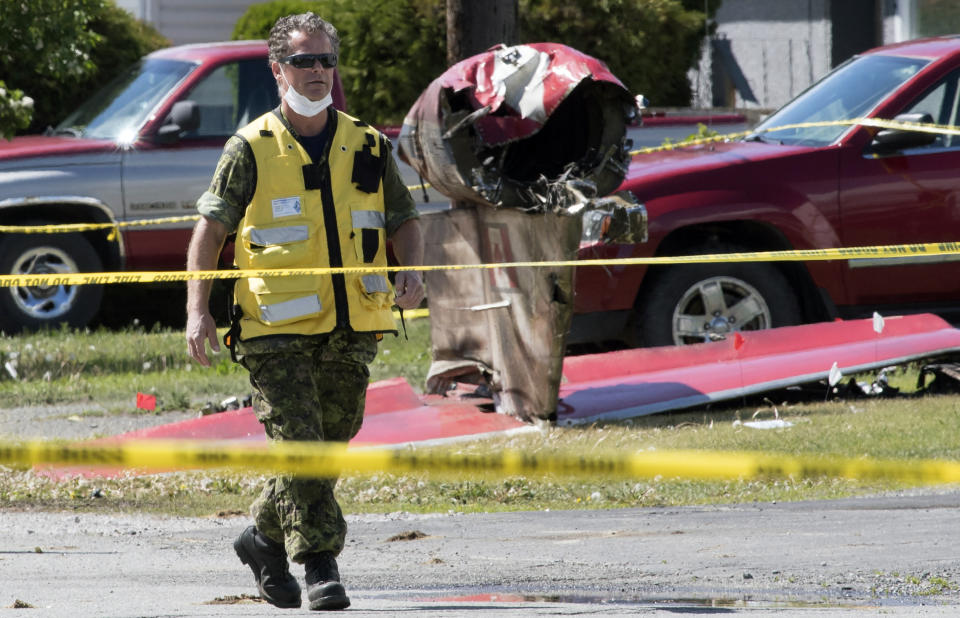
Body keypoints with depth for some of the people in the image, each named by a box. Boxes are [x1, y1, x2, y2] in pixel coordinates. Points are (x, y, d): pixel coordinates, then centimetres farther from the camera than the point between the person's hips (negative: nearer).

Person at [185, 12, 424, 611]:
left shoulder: (368, 147, 10)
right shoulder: (251, 150, 0)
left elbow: (404, 220, 16)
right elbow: (210, 228, 1)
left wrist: (411, 270, -6)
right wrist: (198, 310, -8)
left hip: (352, 329, 4)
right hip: (277, 329, -4)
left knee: (330, 444, 10)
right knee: (299, 447, -12)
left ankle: (266, 538, 30)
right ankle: (319, 564, -8)